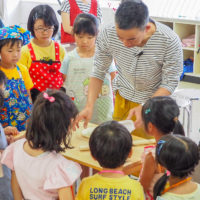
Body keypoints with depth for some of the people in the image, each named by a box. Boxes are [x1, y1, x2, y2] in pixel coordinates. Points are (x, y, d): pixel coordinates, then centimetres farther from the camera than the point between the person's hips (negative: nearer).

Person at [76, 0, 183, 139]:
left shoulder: (170, 41, -30)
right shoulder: (107, 35, -24)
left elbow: (170, 83, -20)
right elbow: (98, 72, -10)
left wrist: (144, 107, -33)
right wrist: (90, 106, -21)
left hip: (155, 100, -2)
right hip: (123, 97, 2)